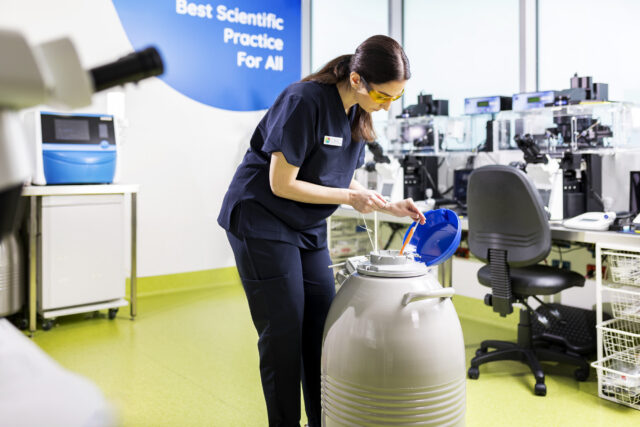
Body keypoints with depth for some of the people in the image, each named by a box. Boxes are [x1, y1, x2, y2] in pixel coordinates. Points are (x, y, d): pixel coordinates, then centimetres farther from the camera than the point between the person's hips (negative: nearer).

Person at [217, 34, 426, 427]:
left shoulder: (358, 115, 1)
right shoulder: (305, 101, -24)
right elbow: (282, 184, -23)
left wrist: (389, 206, -4)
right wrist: (349, 197, -19)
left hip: (308, 228, 8)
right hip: (262, 222, -8)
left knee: (322, 328, 9)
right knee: (284, 334, -2)